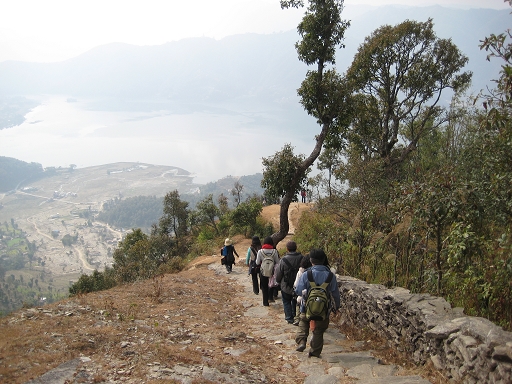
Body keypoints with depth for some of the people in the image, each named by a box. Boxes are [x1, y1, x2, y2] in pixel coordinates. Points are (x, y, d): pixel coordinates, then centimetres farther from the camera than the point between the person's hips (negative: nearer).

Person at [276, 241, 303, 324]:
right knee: (295, 301, 23)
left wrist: (278, 281, 10)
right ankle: (295, 316, 30)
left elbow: (279, 273, -10)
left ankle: (289, 318, 11)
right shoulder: (301, 258, -11)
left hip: (286, 286, -3)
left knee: (286, 302, 13)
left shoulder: (284, 260, -20)